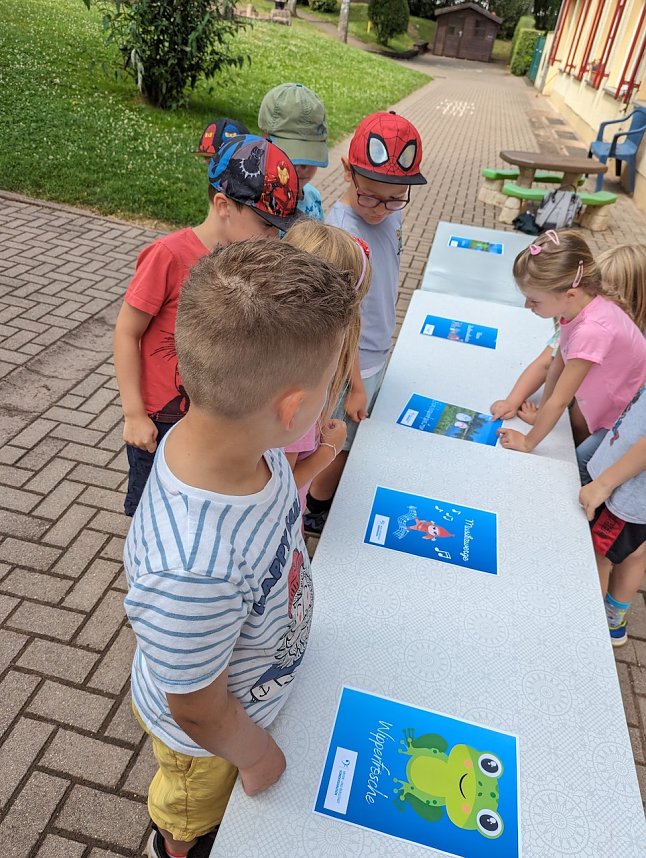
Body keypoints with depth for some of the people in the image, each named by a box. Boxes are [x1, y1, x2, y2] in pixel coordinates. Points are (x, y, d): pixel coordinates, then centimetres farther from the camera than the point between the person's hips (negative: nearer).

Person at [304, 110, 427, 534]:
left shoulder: (390, 213, -5)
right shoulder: (342, 233, -29)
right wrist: (355, 385, -17)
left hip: (377, 354, 8)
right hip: (350, 364, -7)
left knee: (356, 438, 25)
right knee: (339, 447, 13)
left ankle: (335, 495, 49)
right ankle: (317, 513, 38)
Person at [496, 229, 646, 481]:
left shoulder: (590, 330, -36)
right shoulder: (580, 306, -12)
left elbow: (560, 401, -27)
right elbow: (558, 363, 0)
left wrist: (528, 442, -15)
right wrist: (542, 412, 2)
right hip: (612, 408, 7)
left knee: (577, 468, -4)